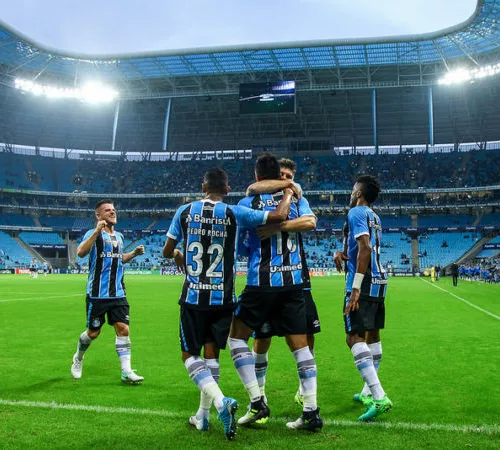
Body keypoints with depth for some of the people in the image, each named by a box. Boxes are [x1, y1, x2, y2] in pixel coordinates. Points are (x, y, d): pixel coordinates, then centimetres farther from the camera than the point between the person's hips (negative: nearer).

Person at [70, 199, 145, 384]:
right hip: (97, 294, -5)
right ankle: (78, 358, 37)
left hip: (118, 293, 5)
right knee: (93, 332, 8)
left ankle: (126, 372, -1)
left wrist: (134, 253, 13)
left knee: (123, 329, -4)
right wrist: (97, 231, -34)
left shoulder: (119, 236, 14)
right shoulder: (93, 234, -8)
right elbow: (81, 252, -26)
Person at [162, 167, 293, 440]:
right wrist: (289, 193, 11)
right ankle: (202, 416, 22)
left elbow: (167, 252, 10)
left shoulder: (184, 212, 0)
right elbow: (279, 216, -9)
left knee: (190, 355, 9)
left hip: (193, 296, -1)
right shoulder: (235, 214, -5)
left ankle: (220, 401, -13)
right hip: (222, 297, 1)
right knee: (211, 353, 15)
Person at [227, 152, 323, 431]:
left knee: (237, 336, 11)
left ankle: (257, 402, 4)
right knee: (300, 344, 8)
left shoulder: (248, 203, -1)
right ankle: (312, 411, 5)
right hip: (294, 282, 4)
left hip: (261, 283, -4)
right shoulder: (296, 198, 11)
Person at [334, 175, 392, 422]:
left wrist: (356, 287, -25)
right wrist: (341, 253, 8)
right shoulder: (374, 217, 18)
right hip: (379, 281, 10)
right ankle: (369, 392, 28)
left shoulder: (357, 212, -9)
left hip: (364, 283, -9)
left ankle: (379, 397, -21)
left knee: (354, 337, -13)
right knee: (372, 335, 16)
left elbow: (365, 248, -22)